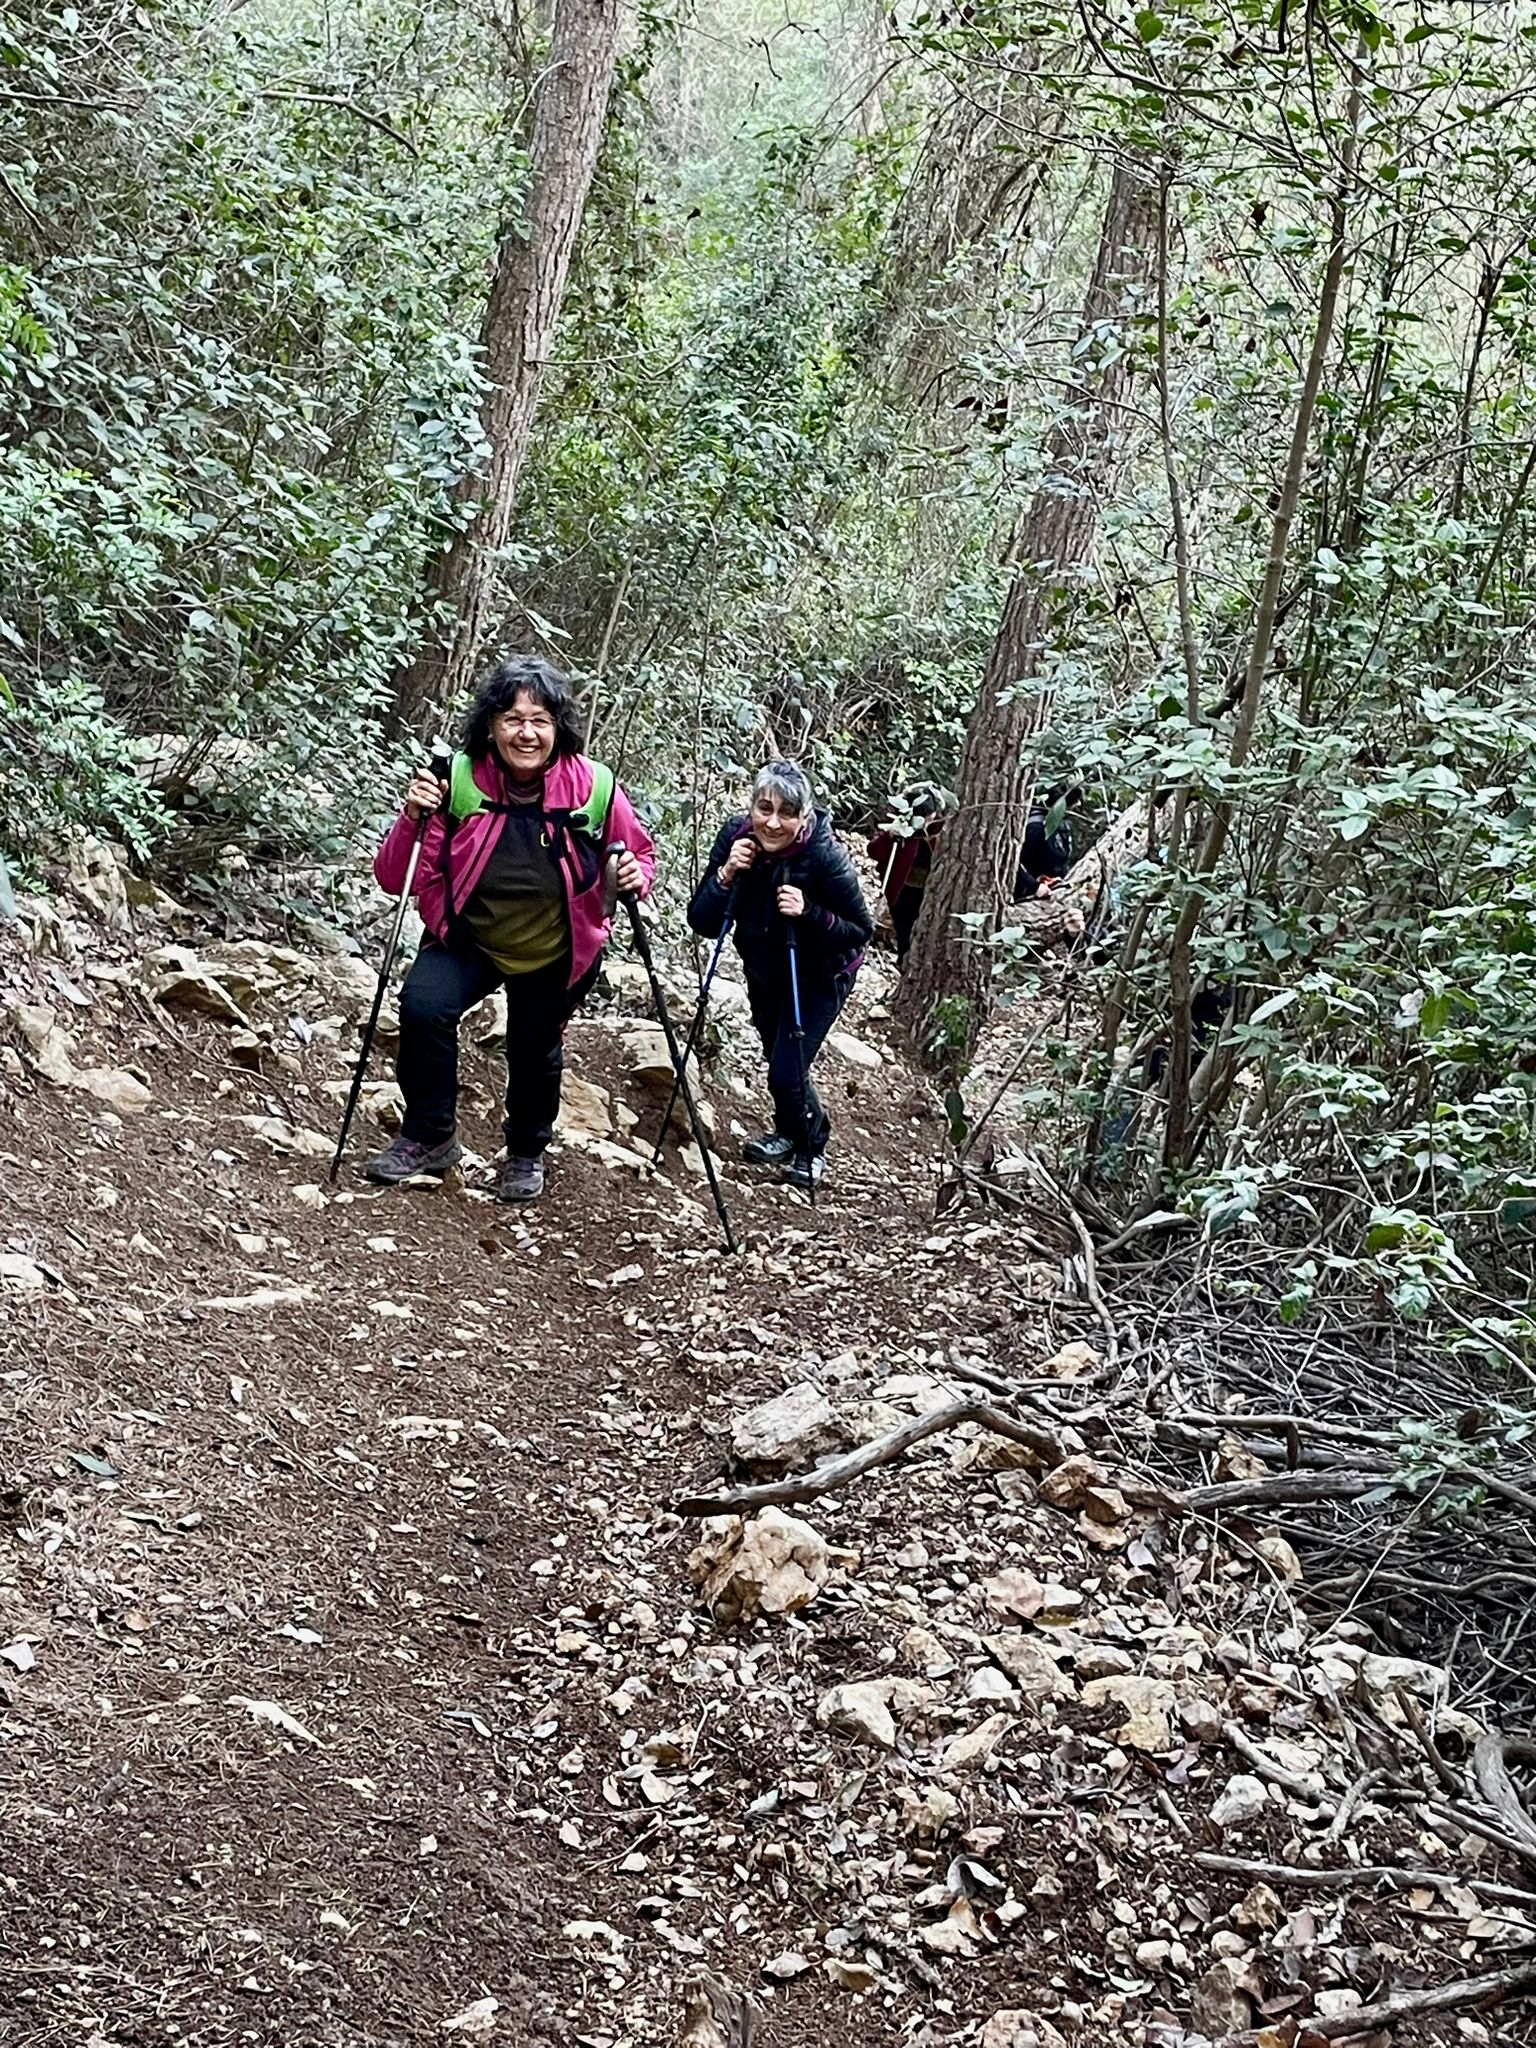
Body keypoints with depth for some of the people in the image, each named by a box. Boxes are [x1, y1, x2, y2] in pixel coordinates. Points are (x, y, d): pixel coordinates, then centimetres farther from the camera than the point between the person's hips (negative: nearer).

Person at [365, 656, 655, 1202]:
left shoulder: (593, 788, -21)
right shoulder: (457, 780, -22)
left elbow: (640, 853, -2)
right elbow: (395, 881, -18)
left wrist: (636, 878, -25)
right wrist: (413, 821, -36)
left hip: (557, 954, 1)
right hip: (468, 939, -1)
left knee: (536, 1053, 11)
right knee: (422, 1004, -25)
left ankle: (527, 1152, 43)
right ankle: (430, 1136, -3)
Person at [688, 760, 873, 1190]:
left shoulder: (825, 857, -32)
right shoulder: (735, 836, -21)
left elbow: (861, 931, -22)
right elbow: (703, 923, -19)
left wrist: (809, 913, -36)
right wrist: (725, 876, -35)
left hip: (819, 974, -4)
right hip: (762, 966, 5)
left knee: (787, 1072, -10)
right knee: (775, 1056, 19)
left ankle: (811, 1149, 18)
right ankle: (788, 1133, 46)